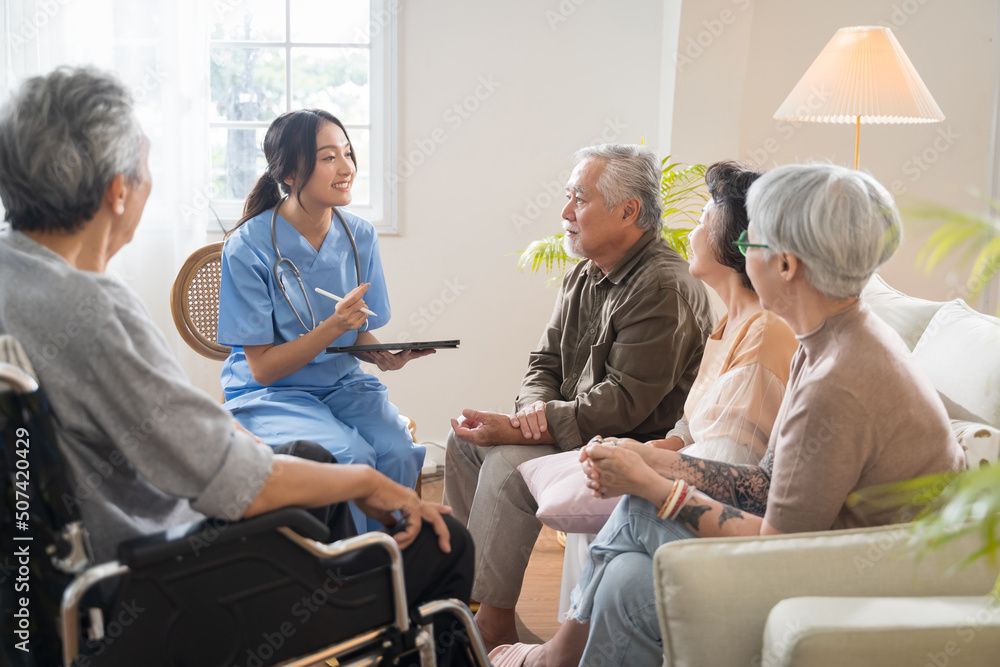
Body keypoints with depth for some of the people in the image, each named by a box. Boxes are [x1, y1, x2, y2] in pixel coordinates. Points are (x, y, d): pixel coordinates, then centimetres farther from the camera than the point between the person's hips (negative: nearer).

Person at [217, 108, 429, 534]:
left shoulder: (359, 236, 0)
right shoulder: (248, 247, -14)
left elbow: (360, 336, 10)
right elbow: (263, 367, -13)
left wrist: (381, 355, -15)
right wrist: (334, 327, -26)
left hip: (342, 384, 4)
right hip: (269, 394, -4)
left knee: (399, 453, -25)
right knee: (350, 457, -30)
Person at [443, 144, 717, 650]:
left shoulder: (664, 289, -21)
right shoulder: (583, 275, 10)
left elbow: (624, 402, -25)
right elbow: (546, 361, 14)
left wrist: (532, 427, -25)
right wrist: (535, 406, -10)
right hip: (573, 429, 10)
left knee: (507, 465, -26)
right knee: (464, 440, 5)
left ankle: (495, 629, -15)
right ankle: (469, 582, 12)